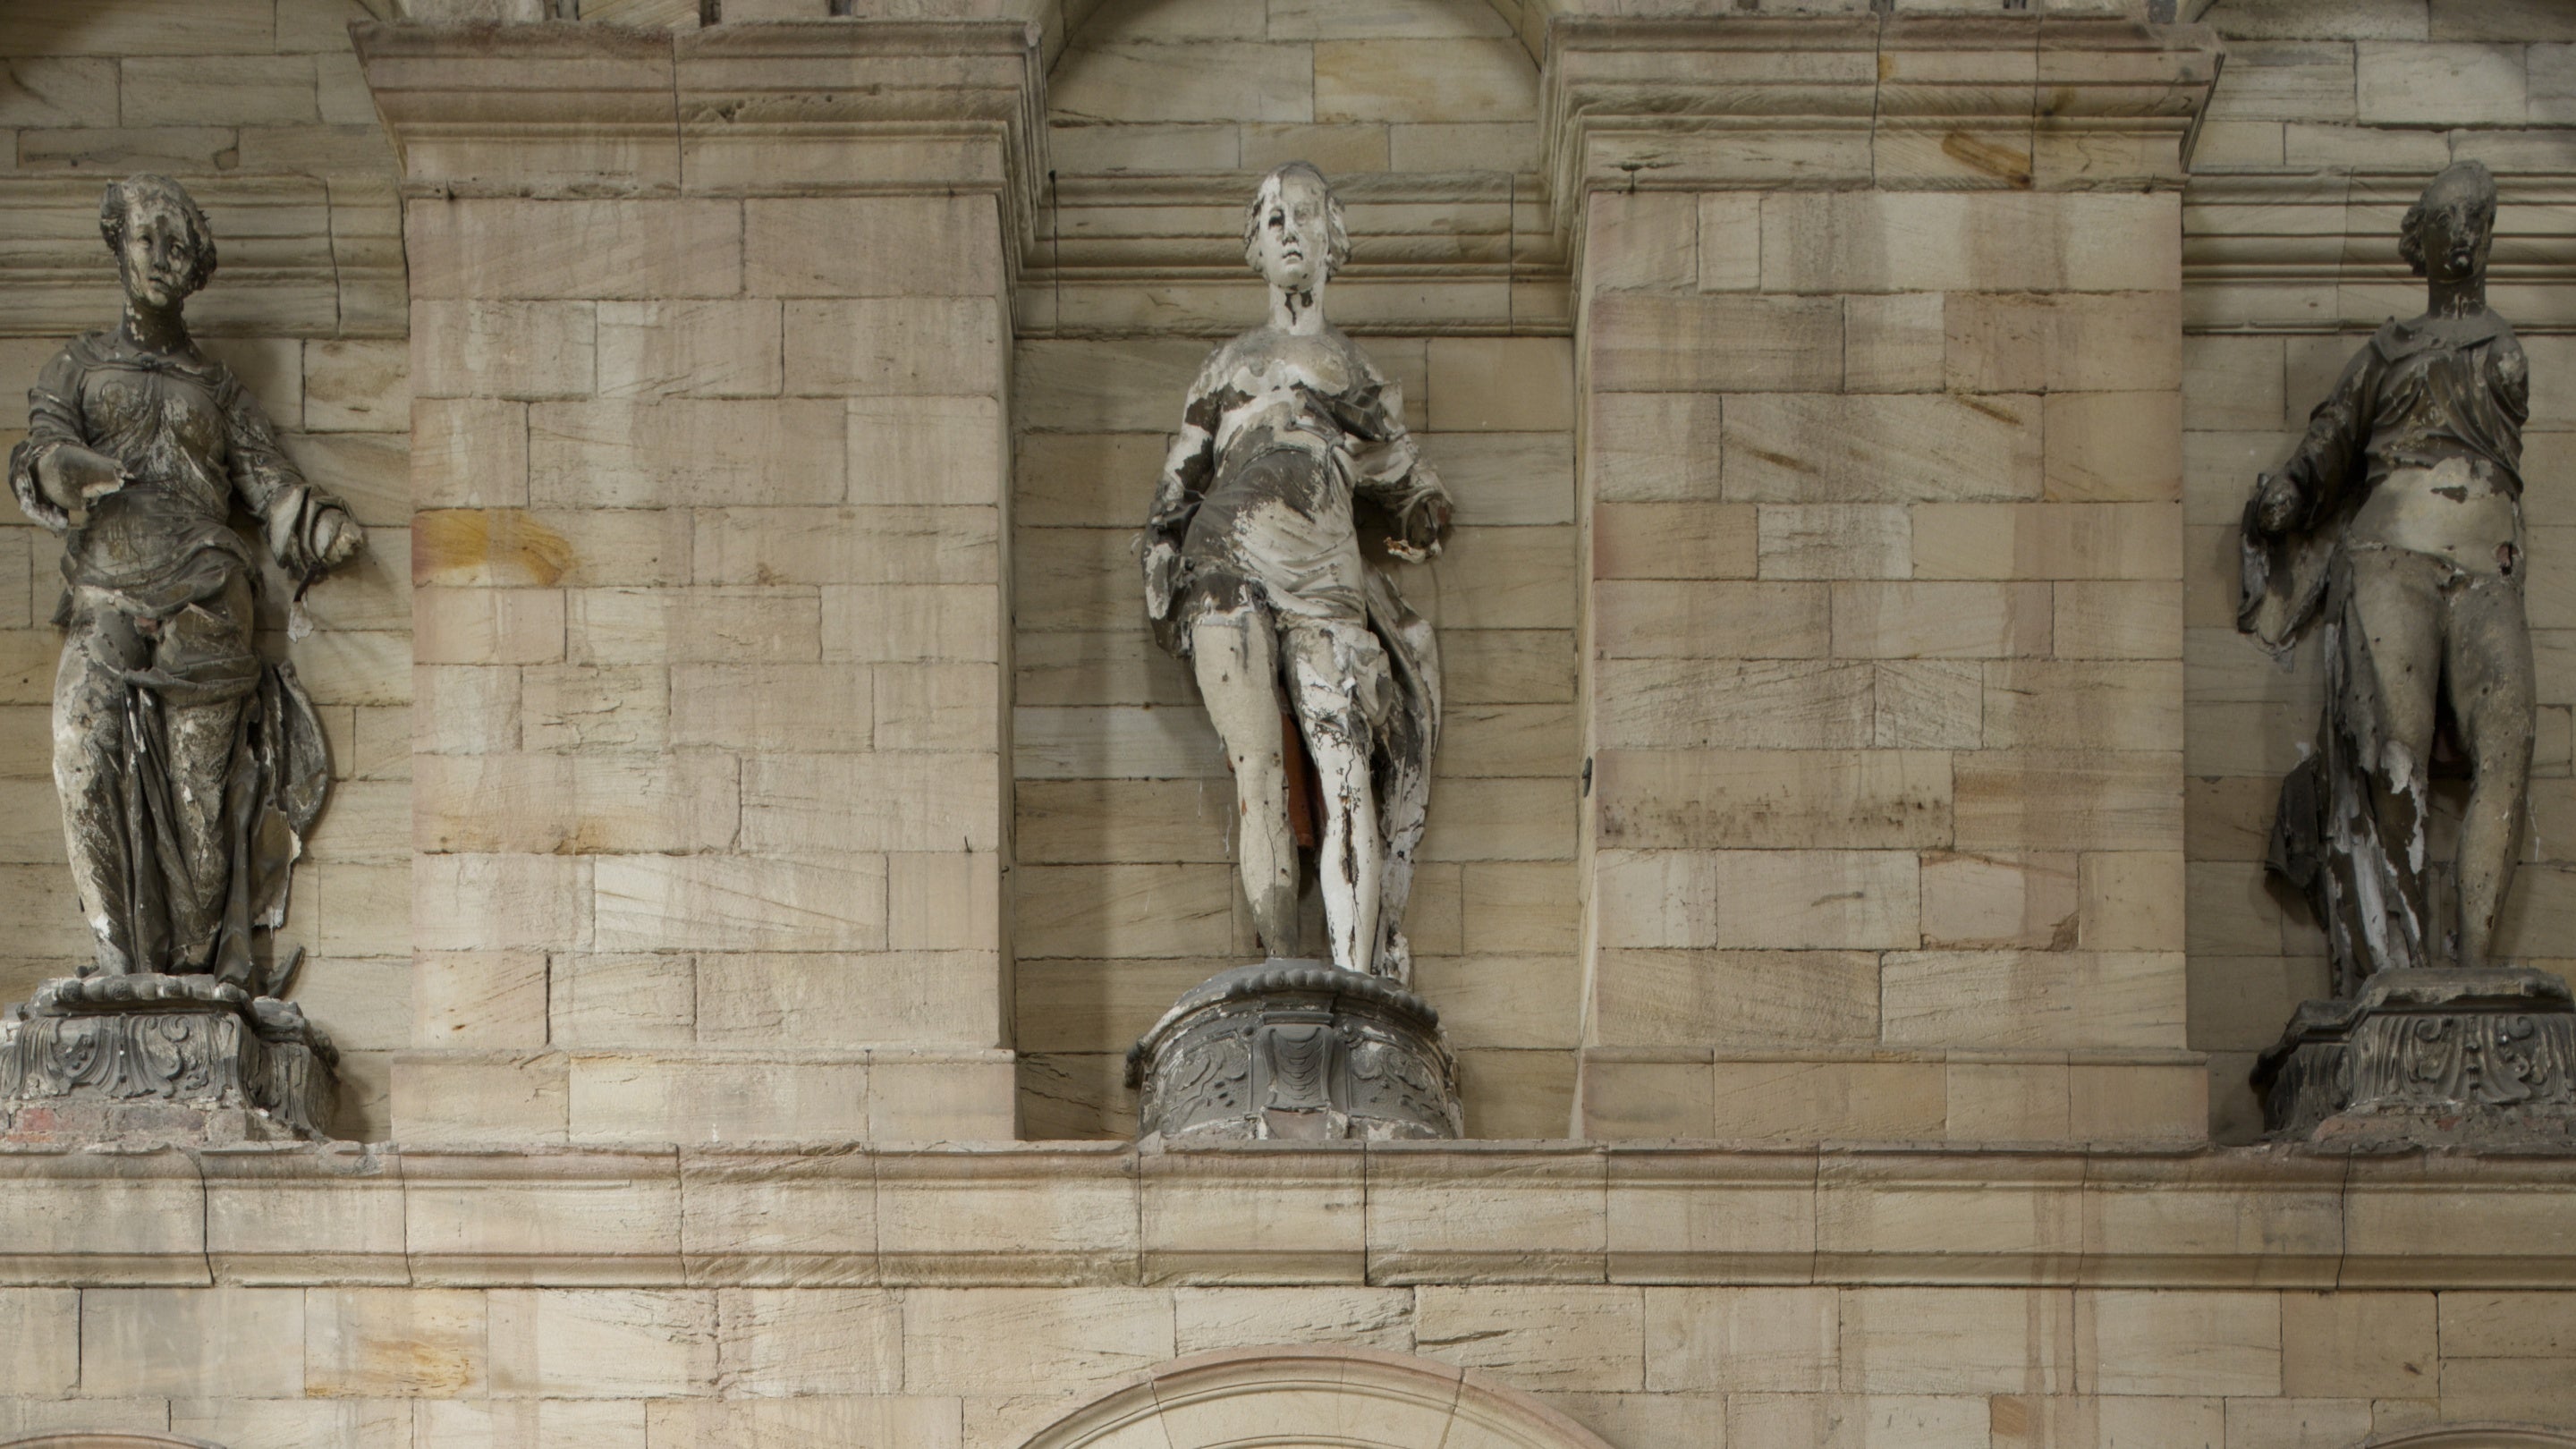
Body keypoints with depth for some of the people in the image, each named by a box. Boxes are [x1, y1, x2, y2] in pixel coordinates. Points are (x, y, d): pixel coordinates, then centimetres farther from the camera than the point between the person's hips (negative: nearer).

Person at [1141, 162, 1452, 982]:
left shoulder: (1357, 374, 24)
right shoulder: (1231, 366, 25)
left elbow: (1414, 496, 24)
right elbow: (1177, 486, 21)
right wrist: (1162, 586, 10)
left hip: (1323, 582, 0)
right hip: (1230, 569, 0)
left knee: (1347, 781, -17)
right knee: (1259, 777, -13)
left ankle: (1355, 984, -26)